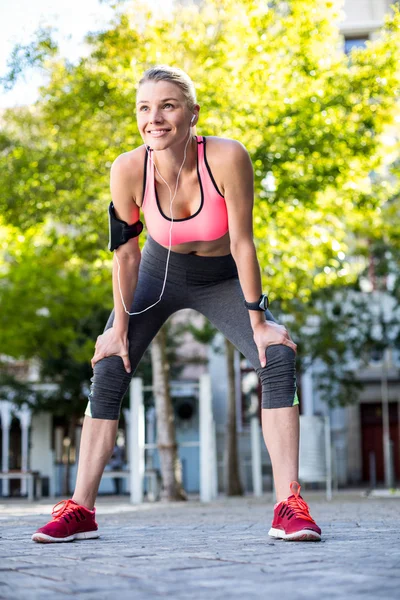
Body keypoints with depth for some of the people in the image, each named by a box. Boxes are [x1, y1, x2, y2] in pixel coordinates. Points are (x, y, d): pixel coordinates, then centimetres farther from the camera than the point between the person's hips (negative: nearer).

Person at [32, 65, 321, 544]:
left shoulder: (227, 158, -32)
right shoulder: (128, 170, -26)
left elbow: (242, 243, -25)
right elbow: (125, 253, -14)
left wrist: (258, 322, -20)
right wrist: (119, 327, -8)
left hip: (223, 279, -1)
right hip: (159, 273, 2)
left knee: (278, 359, -20)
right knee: (108, 369, -8)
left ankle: (289, 505, -16)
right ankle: (80, 509, 2)